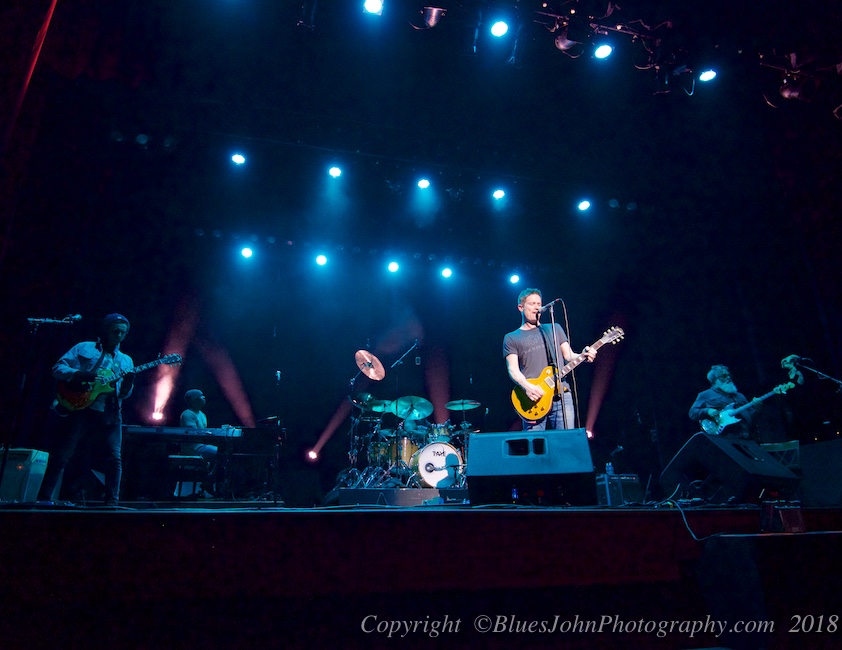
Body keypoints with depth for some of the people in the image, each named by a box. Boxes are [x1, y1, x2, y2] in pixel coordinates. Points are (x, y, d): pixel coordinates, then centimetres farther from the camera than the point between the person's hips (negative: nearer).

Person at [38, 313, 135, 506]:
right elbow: (58, 368, 4)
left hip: (110, 414, 3)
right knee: (61, 456, 0)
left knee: (115, 458, -3)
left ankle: (112, 502, 3)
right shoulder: (84, 348, 10)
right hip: (80, 406, -3)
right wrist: (78, 374, -15)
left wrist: (128, 384, -10)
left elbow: (124, 394, 13)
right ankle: (45, 499, 10)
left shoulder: (126, 360, 18)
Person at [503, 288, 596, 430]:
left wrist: (583, 355, -9)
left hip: (562, 395, 2)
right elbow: (513, 369, 1)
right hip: (534, 398, -2)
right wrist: (526, 386, -18)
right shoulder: (511, 338, 11)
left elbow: (569, 356, 14)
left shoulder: (554, 329, 20)